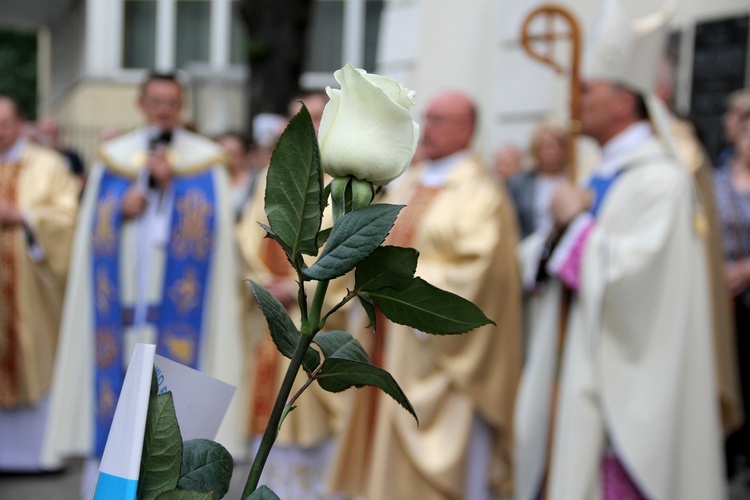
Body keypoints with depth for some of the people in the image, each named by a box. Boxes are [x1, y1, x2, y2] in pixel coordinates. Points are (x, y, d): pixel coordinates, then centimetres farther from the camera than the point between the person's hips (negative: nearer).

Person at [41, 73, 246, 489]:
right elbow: (93, 228, 11)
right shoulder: (112, 159, 12)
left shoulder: (205, 162, 5)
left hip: (176, 298, -2)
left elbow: (211, 226, -4)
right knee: (117, 362, 1)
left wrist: (172, 184, -13)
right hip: (123, 295, 2)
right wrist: (121, 209, -8)